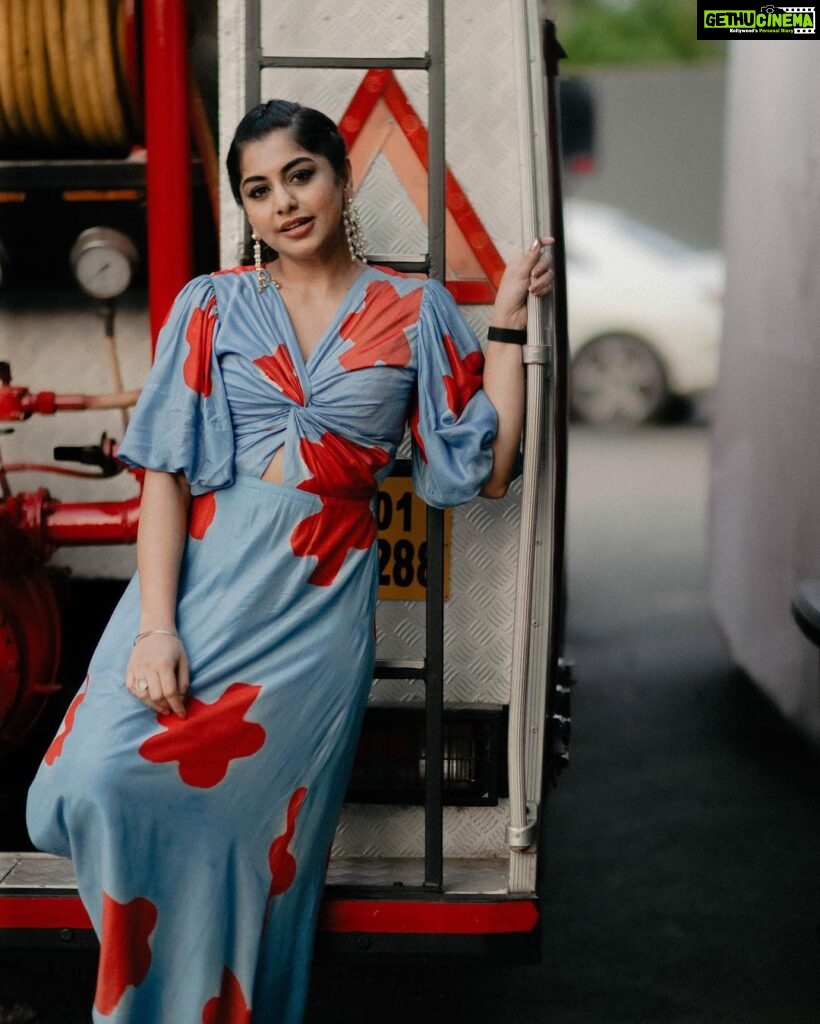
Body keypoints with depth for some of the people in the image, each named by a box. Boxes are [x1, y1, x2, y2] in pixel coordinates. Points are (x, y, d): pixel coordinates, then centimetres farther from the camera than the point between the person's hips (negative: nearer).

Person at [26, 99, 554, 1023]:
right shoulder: (213, 306, 7)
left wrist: (508, 322, 2)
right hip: (200, 576, 0)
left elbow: (488, 469, 3)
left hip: (322, 600, 0)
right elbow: (165, 470, -1)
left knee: (259, 833, -1)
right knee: (95, 784, -17)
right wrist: (155, 625, -13)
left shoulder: (416, 314, 7)